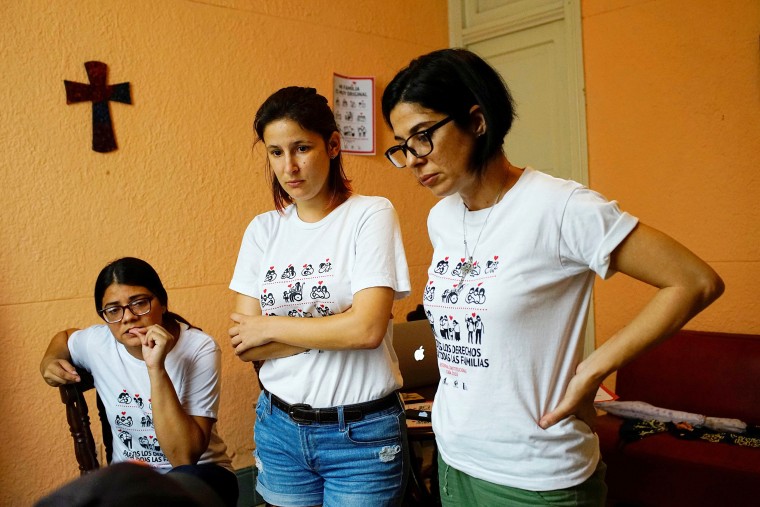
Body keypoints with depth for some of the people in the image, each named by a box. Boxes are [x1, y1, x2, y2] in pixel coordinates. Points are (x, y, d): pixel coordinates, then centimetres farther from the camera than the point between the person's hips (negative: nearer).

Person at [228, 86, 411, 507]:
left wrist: (270, 327, -11)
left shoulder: (371, 215, -10)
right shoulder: (262, 230, 2)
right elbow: (243, 345, -2)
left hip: (361, 435, -4)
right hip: (278, 427, 4)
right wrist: (336, 327, -14)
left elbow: (368, 328, -21)